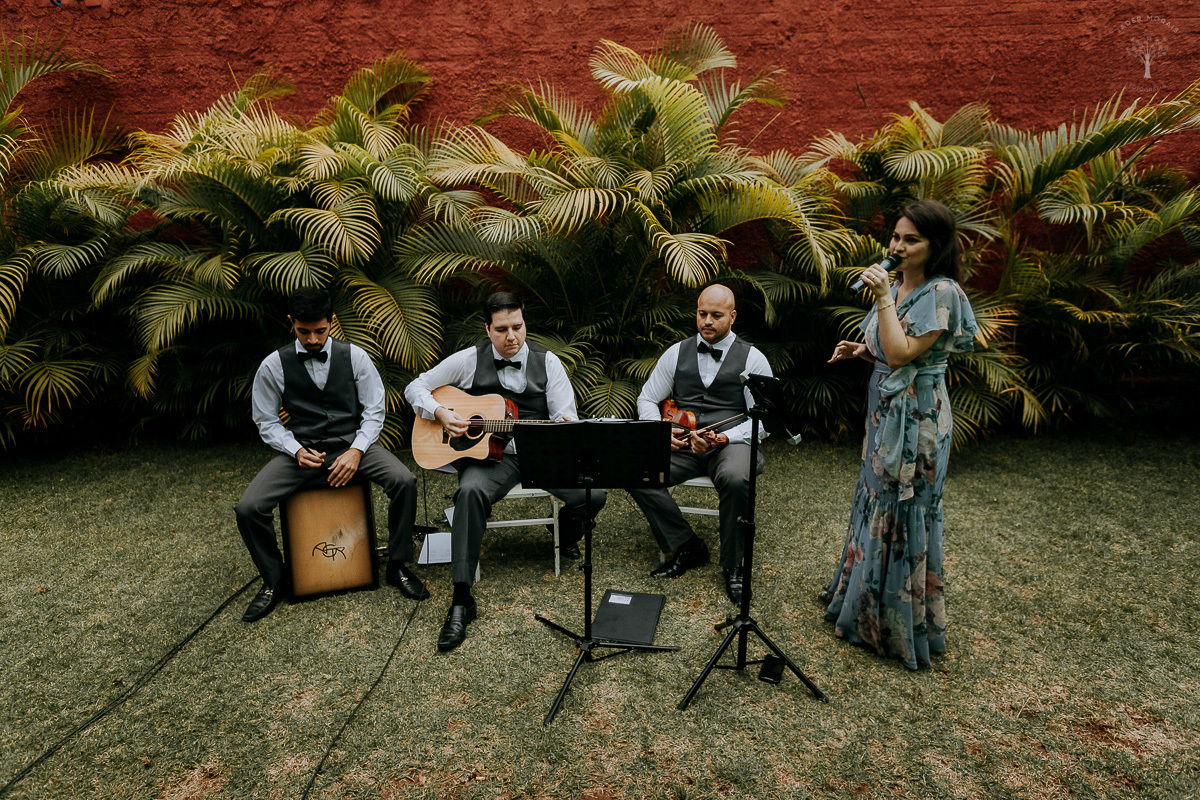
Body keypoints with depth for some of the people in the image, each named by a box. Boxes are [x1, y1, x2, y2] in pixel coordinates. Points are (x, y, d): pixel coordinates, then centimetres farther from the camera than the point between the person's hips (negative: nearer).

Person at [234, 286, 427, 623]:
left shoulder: (354, 356, -1)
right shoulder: (273, 365, -1)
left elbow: (374, 411, 1)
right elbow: (266, 421, 5)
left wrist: (356, 451, -14)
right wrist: (297, 451, -13)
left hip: (351, 444, 0)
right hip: (301, 449, 1)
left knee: (405, 481, -26)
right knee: (248, 508, -21)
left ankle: (397, 566, -4)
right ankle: (273, 580, 8)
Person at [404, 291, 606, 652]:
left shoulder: (547, 362, 4)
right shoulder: (470, 360, 3)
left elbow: (566, 418, 1)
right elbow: (416, 387, 9)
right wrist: (440, 413, -10)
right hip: (491, 454, -1)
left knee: (593, 494, -21)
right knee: (470, 491, -36)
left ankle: (566, 535, 19)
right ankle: (461, 600, -28)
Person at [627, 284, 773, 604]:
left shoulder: (752, 359, 3)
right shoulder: (677, 353, 12)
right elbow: (647, 399, 15)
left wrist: (724, 438, -19)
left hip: (731, 442, -3)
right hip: (681, 443, 3)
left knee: (736, 479, -38)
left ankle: (732, 565, -12)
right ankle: (686, 547, -6)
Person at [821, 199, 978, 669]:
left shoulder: (941, 292, -17)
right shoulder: (896, 286, 9)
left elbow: (902, 354, -25)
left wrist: (883, 298, -23)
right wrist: (862, 350, 1)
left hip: (916, 420, -9)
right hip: (885, 416, 9)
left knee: (902, 515, 1)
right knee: (878, 504, 19)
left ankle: (901, 628, 19)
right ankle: (869, 604, 38)